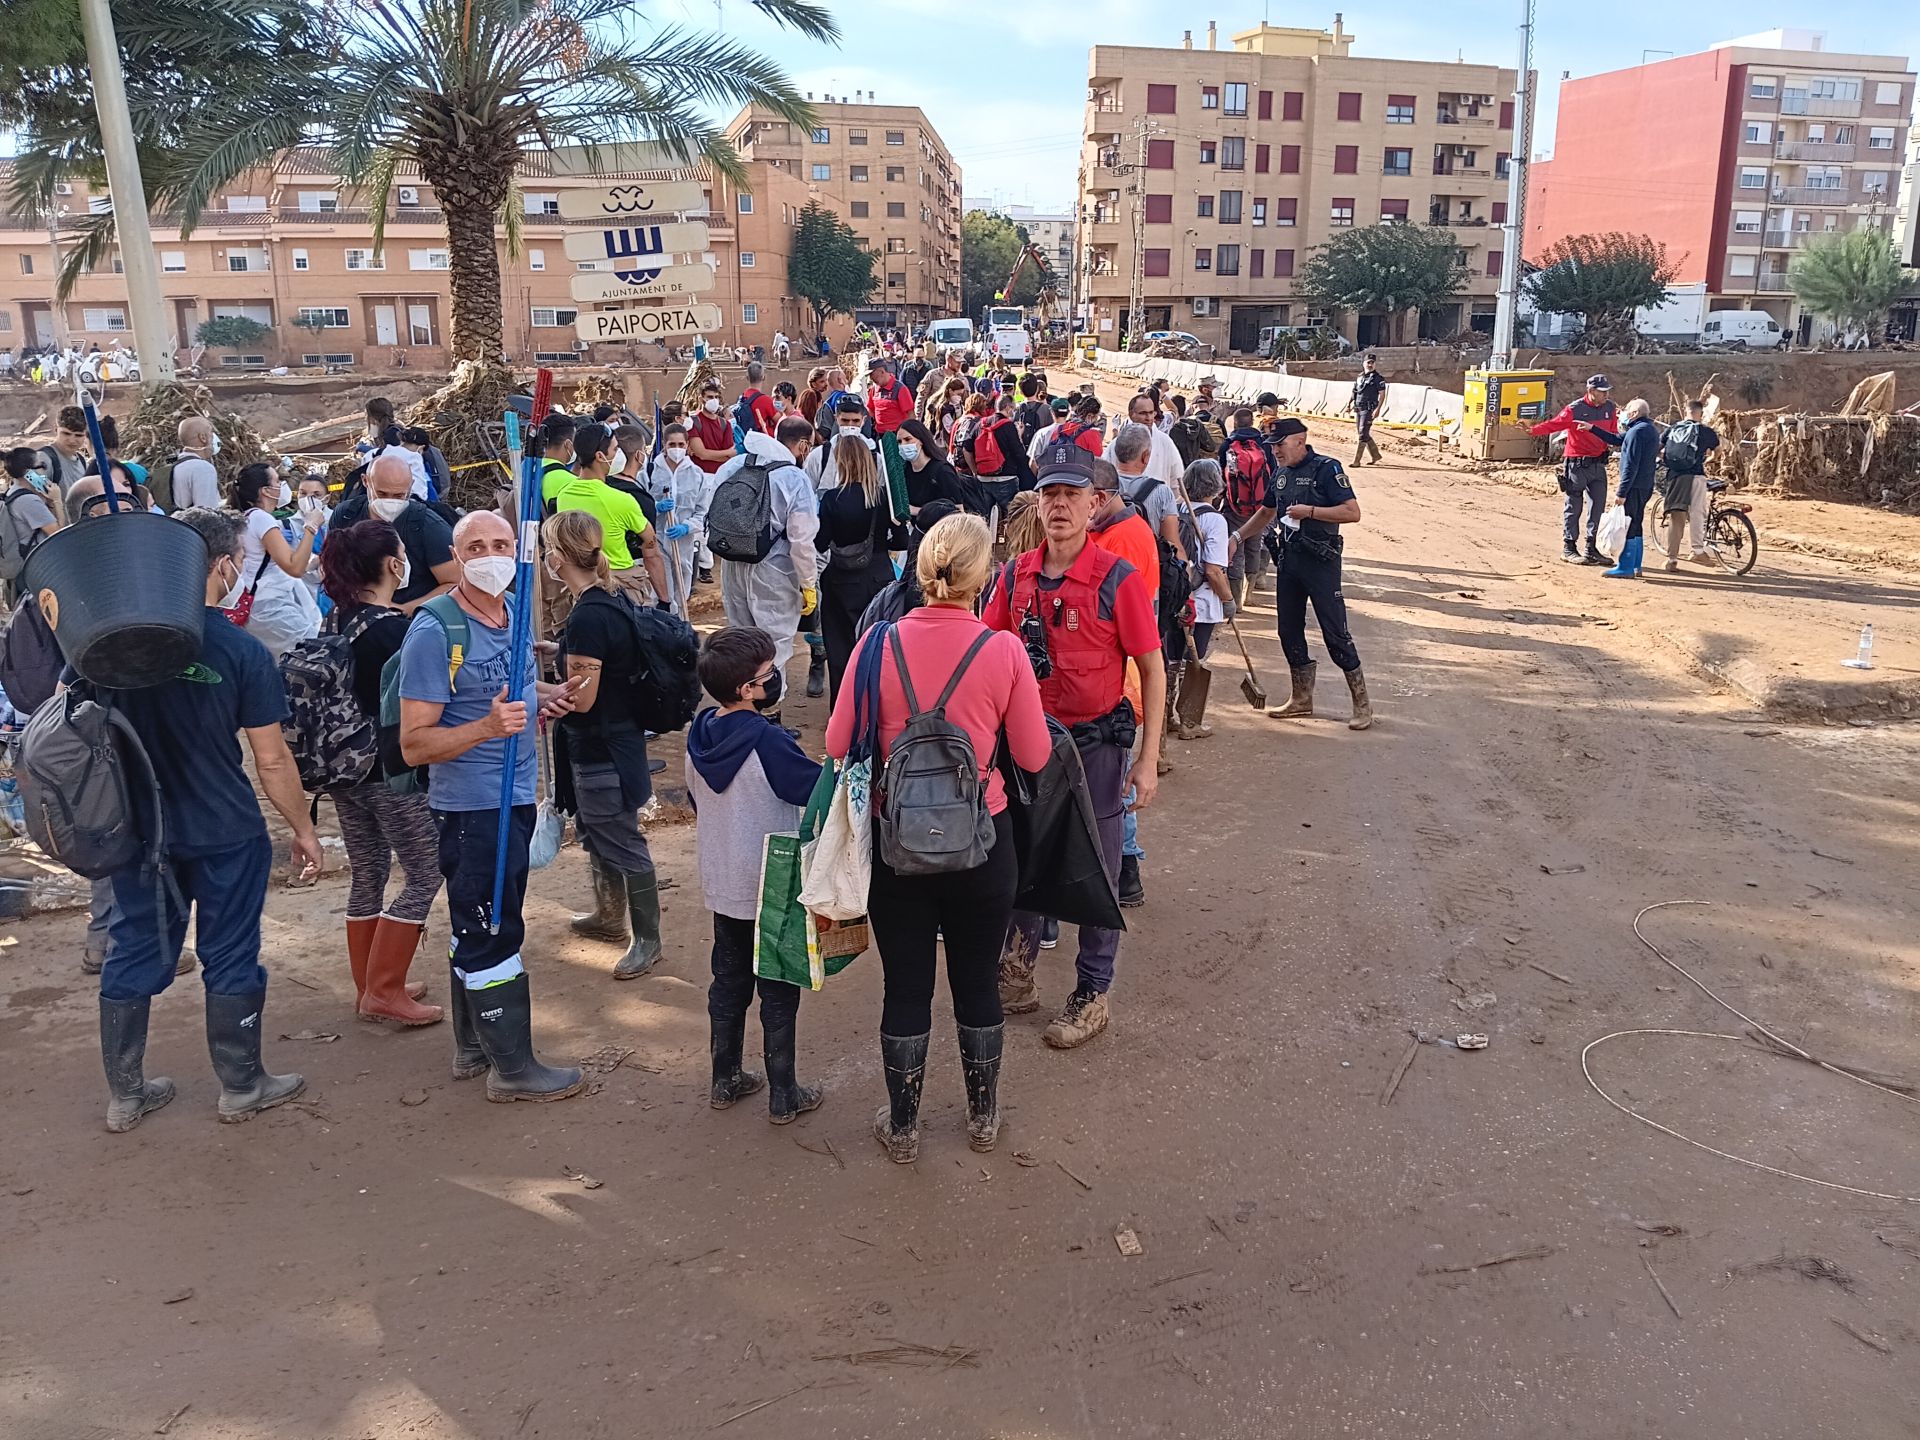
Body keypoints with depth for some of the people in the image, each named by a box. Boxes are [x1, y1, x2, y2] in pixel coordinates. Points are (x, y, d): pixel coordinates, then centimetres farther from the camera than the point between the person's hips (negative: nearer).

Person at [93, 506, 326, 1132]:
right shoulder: (242, 651, -16)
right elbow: (272, 760, -13)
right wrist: (304, 831, -1)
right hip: (226, 834, -4)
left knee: (134, 955, 15)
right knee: (230, 957, 9)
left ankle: (125, 1094, 26)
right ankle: (241, 1086, 23)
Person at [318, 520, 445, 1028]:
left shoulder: (336, 619, 6)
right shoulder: (394, 628, -18)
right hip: (390, 771, -8)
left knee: (367, 875, 16)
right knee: (424, 874, 2)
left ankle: (369, 987, 26)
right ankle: (384, 991, 3)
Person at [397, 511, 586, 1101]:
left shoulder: (515, 610, 4)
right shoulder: (435, 629, -19)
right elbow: (414, 744, -19)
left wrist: (548, 694, 2)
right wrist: (487, 727, -33)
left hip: (516, 796, 8)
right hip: (471, 804, -8)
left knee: (478, 924, 19)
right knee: (493, 931, 1)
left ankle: (473, 1045, 32)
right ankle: (513, 1066, 14)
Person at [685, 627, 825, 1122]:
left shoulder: (699, 737, -1)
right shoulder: (768, 742, -23)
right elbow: (818, 789, -19)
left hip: (721, 888, 6)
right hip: (772, 892, -6)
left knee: (728, 983, 20)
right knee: (779, 993, 7)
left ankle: (725, 1080, 31)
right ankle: (783, 1096, 17)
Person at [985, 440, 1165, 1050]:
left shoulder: (1118, 579, -14)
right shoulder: (1016, 575, -1)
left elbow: (1152, 669, -9)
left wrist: (1147, 760, -11)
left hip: (1096, 741, -4)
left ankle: (1092, 996, 23)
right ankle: (1016, 975, 35)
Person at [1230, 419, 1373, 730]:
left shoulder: (1326, 468, -11)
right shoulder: (1282, 474, 12)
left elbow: (1353, 512, -17)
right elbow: (1266, 513, 26)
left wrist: (1310, 511, -20)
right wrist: (1237, 536, 16)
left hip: (1320, 560, -8)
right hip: (1289, 558, 8)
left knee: (1335, 632, -6)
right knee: (1289, 630, 10)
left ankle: (1362, 703, 3)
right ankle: (1301, 699, 23)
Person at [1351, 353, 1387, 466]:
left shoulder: (1378, 378, -5)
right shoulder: (1360, 377, 15)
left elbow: (1382, 394, -9)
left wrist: (1377, 409, -18)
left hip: (1368, 410, -7)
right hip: (1358, 409, 8)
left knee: (1363, 435, -11)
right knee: (1365, 435, 13)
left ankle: (1356, 460, -11)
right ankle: (1376, 455, 27)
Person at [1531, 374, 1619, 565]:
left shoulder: (1609, 408, 8)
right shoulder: (1575, 409, -11)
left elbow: (1612, 433, 18)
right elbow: (1554, 424, -19)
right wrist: (1533, 429, -34)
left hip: (1598, 463, 6)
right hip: (1577, 464, -6)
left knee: (1597, 505, 7)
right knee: (1573, 506, 0)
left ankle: (1591, 548, 16)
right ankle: (1568, 548, 7)